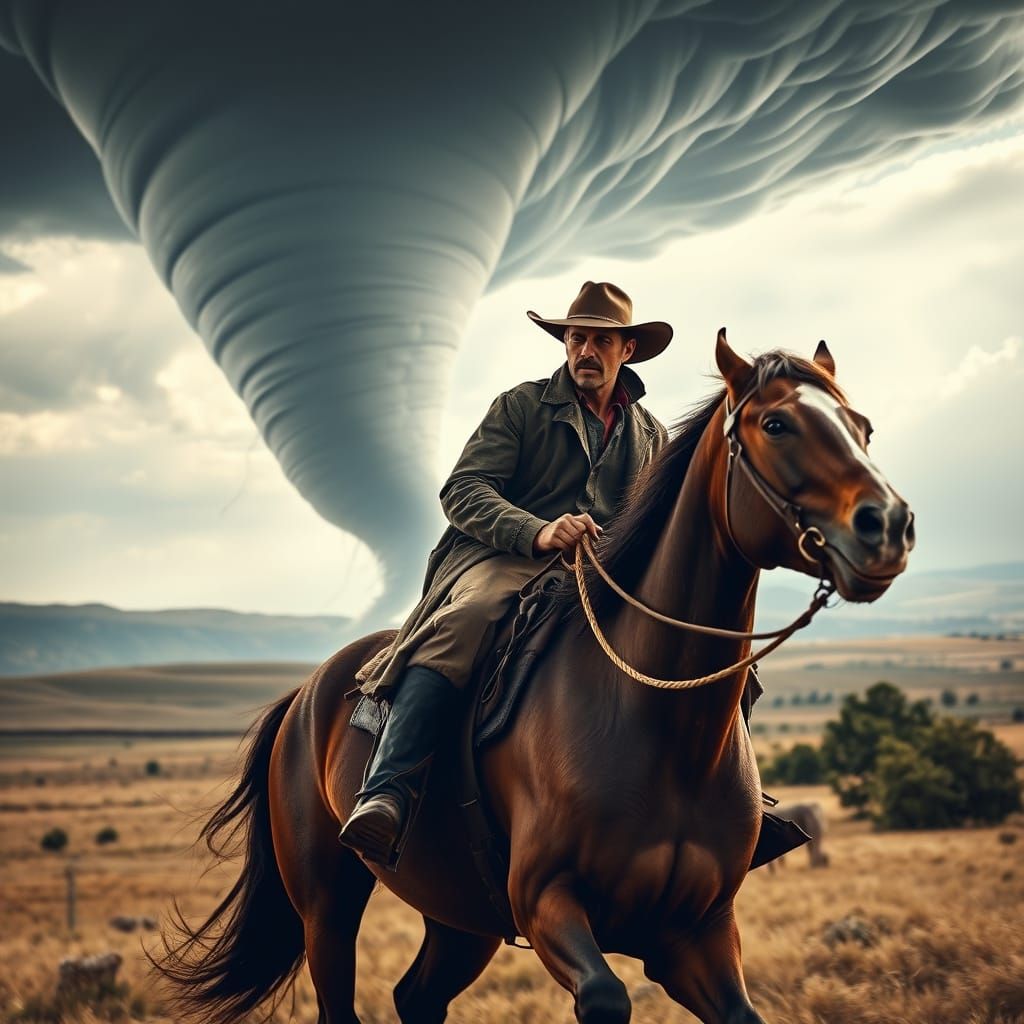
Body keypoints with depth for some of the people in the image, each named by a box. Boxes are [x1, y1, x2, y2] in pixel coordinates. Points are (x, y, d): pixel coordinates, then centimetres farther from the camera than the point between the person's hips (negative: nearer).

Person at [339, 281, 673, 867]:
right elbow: (464, 491, -1)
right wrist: (538, 532, -20)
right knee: (464, 620, -39)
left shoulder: (655, 438, 24)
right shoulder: (523, 406, 12)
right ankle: (387, 797, -51)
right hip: (504, 560, -4)